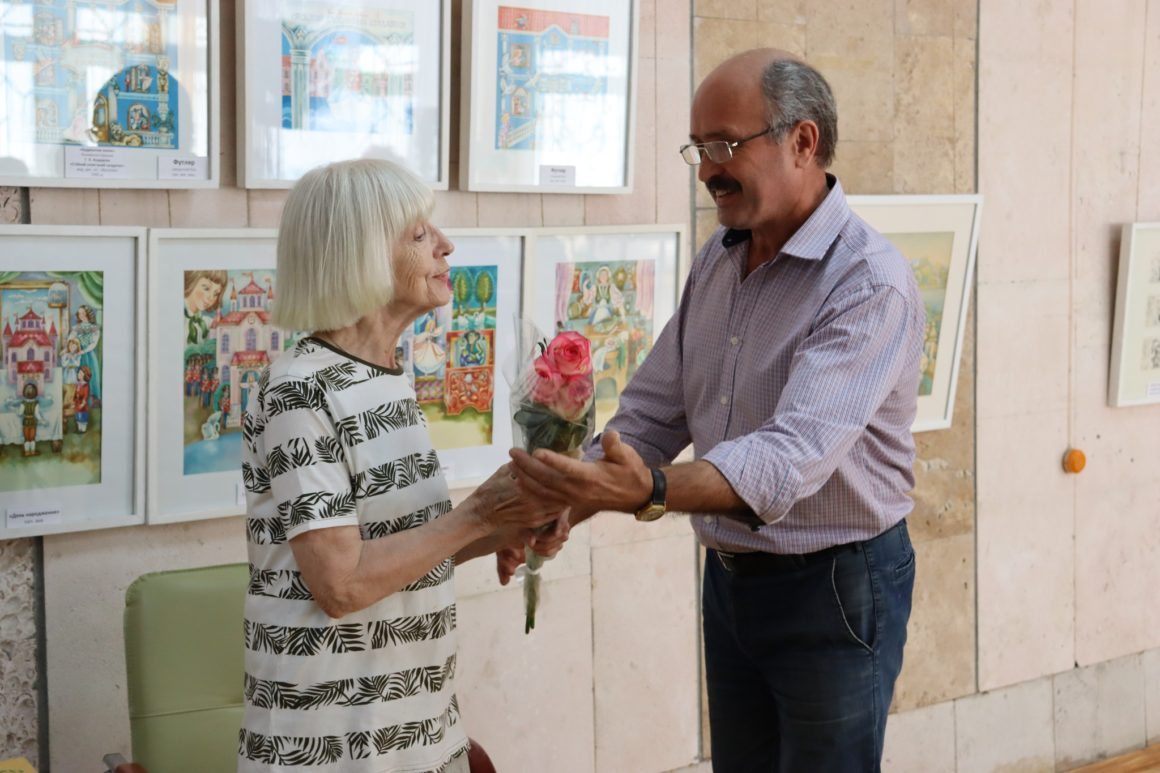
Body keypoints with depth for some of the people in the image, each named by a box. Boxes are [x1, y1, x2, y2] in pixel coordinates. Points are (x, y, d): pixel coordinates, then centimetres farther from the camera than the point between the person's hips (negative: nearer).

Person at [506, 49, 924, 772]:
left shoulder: (870, 283, -22)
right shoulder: (719, 258, 3)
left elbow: (794, 456, -34)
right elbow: (652, 411, 6)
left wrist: (650, 490, -49)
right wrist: (554, 511, -9)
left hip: (835, 587, -7)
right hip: (730, 574, 7)